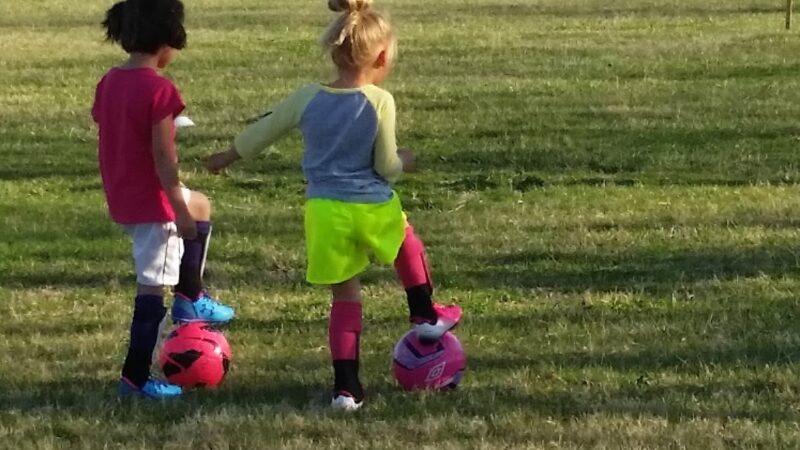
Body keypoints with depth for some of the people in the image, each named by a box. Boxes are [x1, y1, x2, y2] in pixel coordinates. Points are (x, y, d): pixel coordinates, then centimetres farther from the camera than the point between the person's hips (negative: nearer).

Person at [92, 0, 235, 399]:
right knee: (153, 287, 0)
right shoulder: (159, 90, -20)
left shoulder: (109, 83, 5)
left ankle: (190, 300, 32)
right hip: (152, 201, -9)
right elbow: (163, 157, -21)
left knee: (199, 206, 31)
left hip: (121, 198, 9)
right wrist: (180, 212, -15)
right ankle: (135, 378, 5)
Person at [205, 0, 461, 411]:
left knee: (345, 296, 12)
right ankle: (425, 317, 40)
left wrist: (227, 157, 30)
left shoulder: (307, 98, -1)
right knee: (406, 241, 33)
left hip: (324, 211, 2)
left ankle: (346, 386, 9)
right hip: (373, 208, -2)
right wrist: (403, 162, 18)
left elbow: (262, 131, 13)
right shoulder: (380, 102, -10)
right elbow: (387, 167, -6)